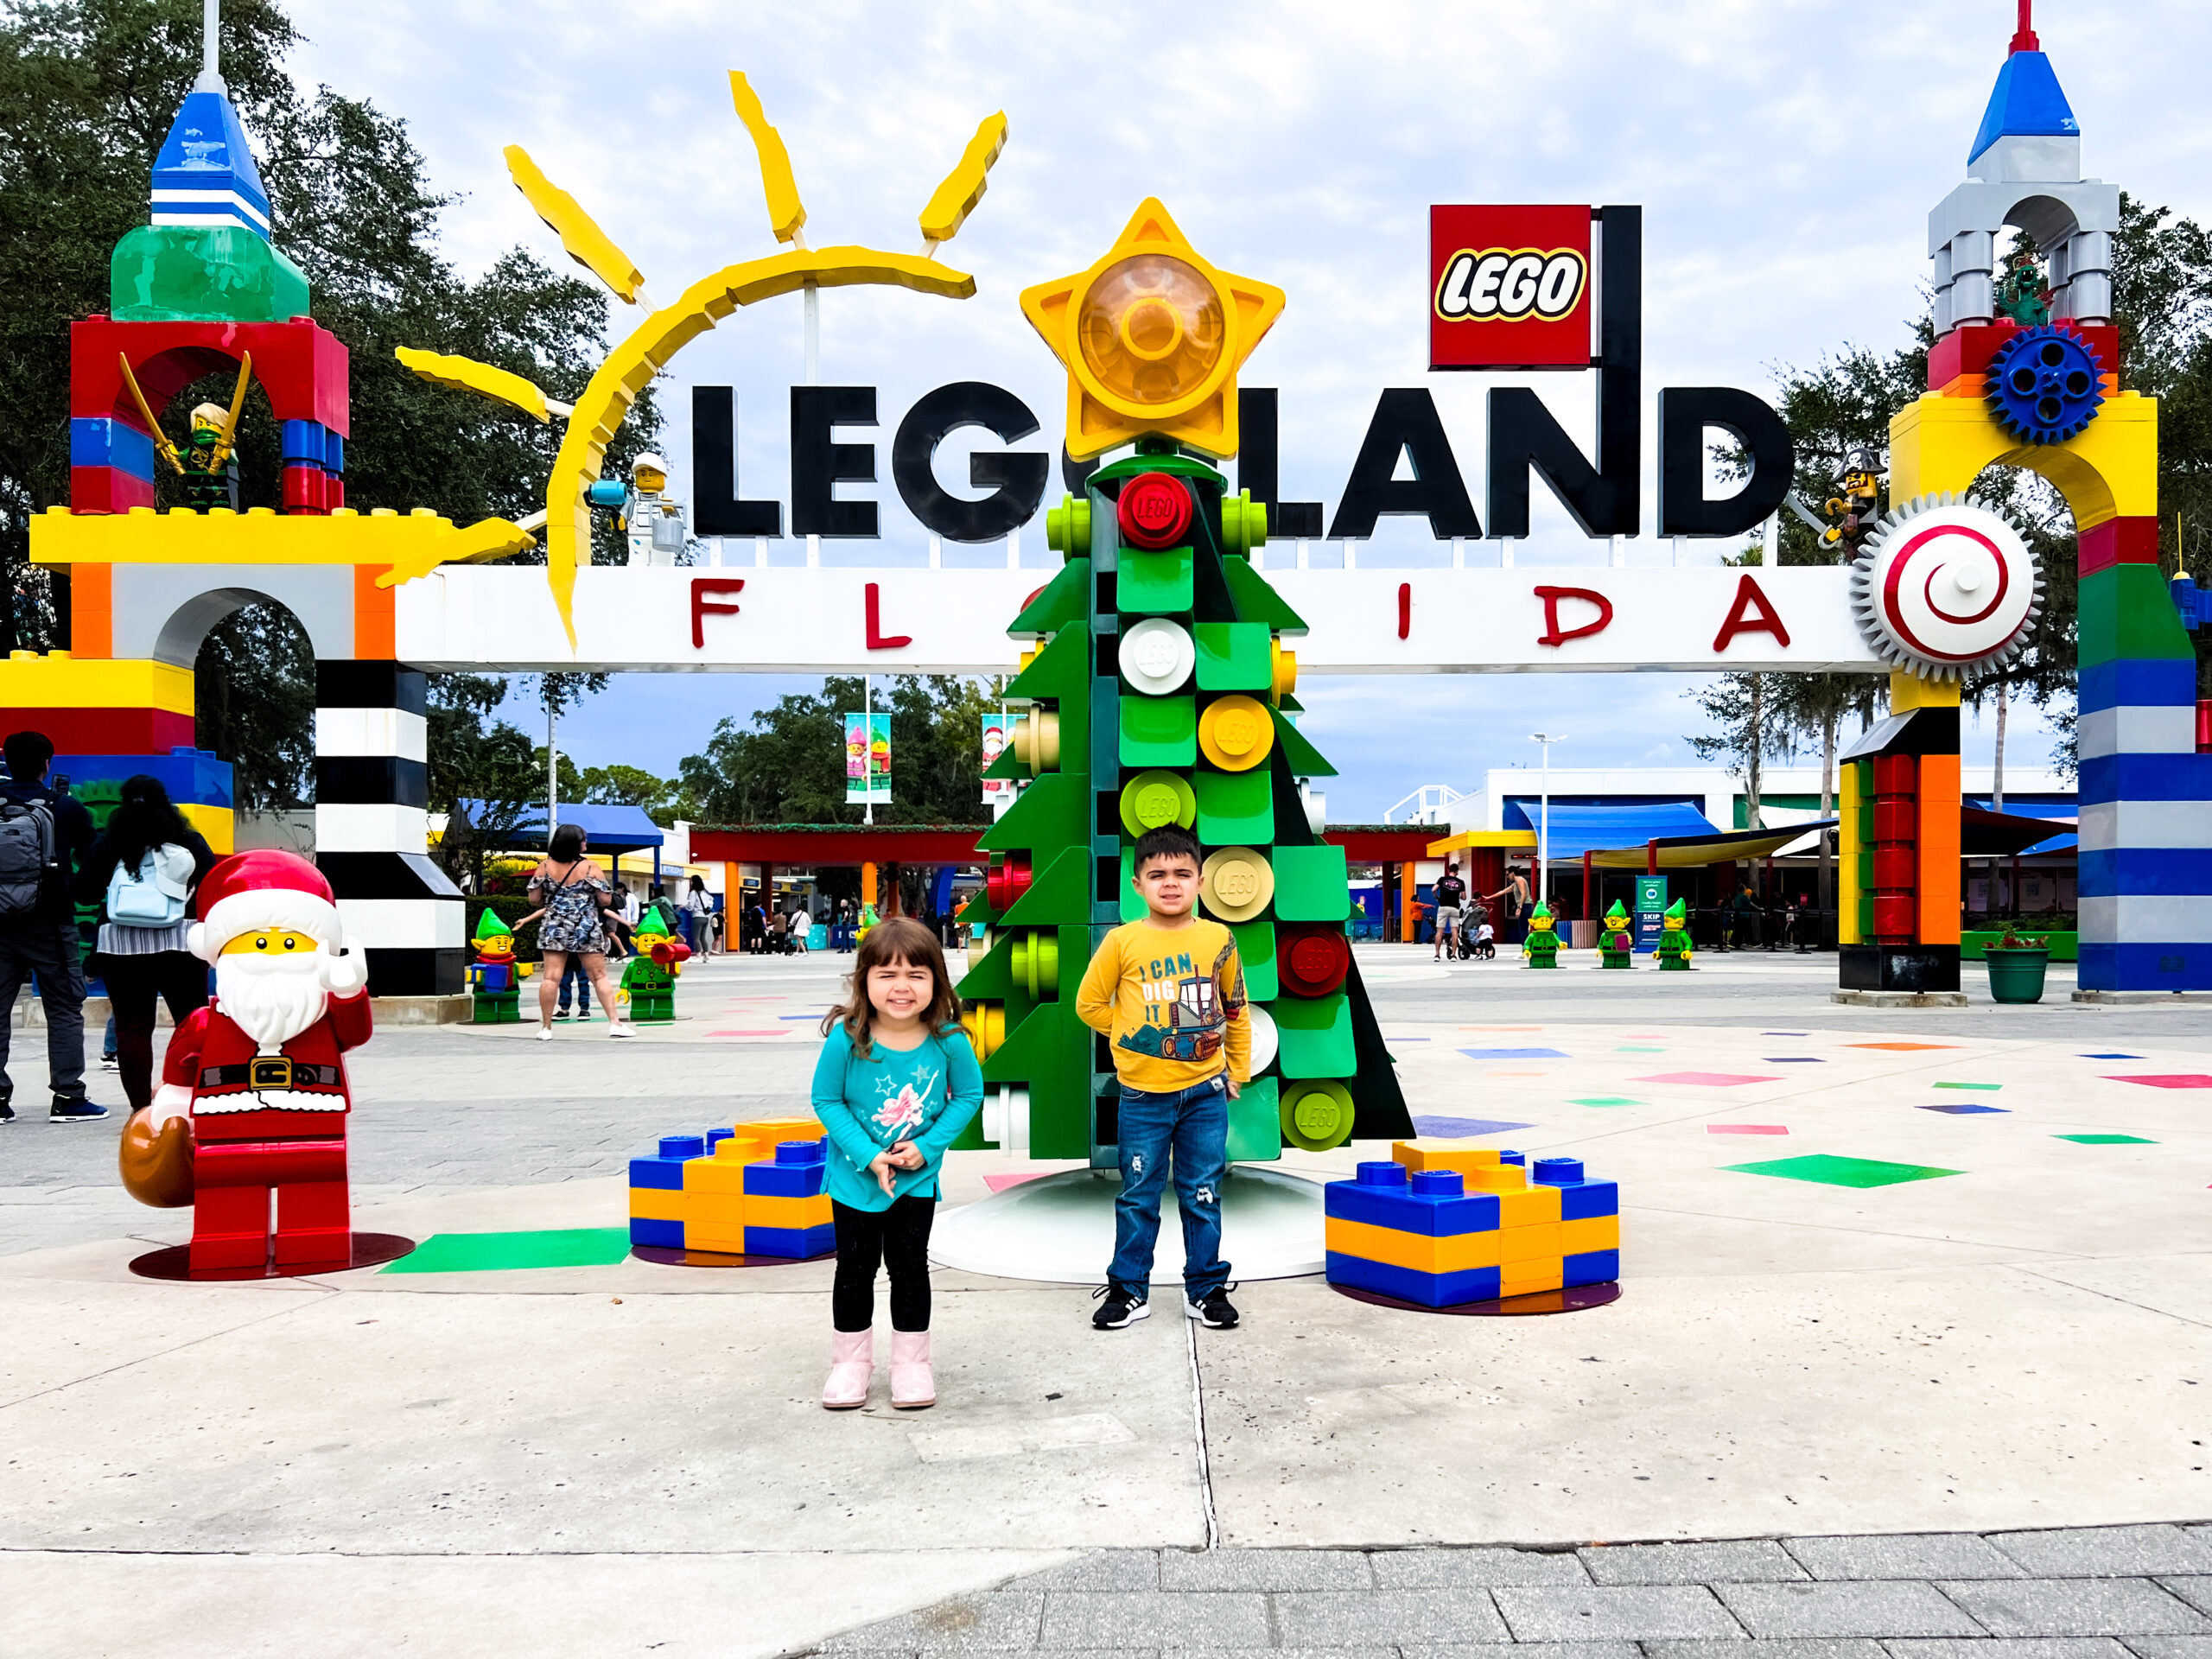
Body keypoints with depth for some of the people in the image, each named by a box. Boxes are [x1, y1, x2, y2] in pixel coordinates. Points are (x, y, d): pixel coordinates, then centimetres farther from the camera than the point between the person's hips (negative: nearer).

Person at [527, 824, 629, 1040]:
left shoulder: (545, 866, 0)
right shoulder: (590, 868, -7)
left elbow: (534, 897, 5)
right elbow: (606, 900, -8)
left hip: (554, 929, 2)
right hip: (587, 929, -2)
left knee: (550, 977, 2)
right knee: (600, 976, 4)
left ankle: (546, 1028, 4)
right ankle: (615, 1023, 3)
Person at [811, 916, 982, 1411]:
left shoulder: (948, 1041, -19)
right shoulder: (846, 1040, -22)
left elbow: (968, 1095, -5)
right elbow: (827, 1100, -12)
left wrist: (927, 1147, -15)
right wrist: (868, 1155, -19)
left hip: (917, 1180, 1)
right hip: (855, 1177, 0)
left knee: (910, 1268, 12)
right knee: (855, 1269, 13)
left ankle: (911, 1363, 29)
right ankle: (850, 1362, 31)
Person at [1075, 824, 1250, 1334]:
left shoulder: (1219, 939, 0)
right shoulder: (1123, 942, -5)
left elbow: (1236, 1009, 13)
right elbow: (1089, 1003, 5)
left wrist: (1238, 1069, 14)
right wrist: (1132, 1034, 1)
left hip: (1206, 1092, 1)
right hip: (1144, 1095, -1)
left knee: (1203, 1195, 9)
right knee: (1138, 1198, 8)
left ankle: (1205, 1290, 22)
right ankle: (1129, 1291, 22)